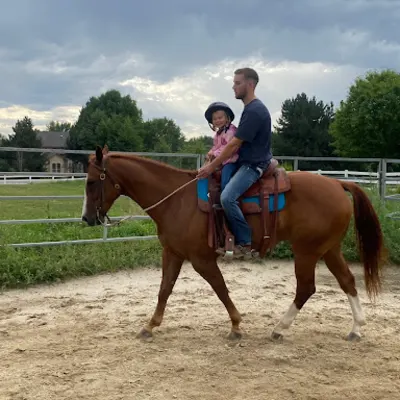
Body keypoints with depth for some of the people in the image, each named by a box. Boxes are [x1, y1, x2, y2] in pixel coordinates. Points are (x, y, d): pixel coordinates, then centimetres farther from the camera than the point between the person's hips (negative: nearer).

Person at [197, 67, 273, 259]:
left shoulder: (255, 110, -18)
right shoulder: (251, 108, 15)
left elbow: (235, 144, -19)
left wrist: (212, 166, -15)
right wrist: (216, 163, 16)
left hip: (253, 165, -11)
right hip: (246, 163, 11)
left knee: (227, 197, -29)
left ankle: (245, 243, -18)